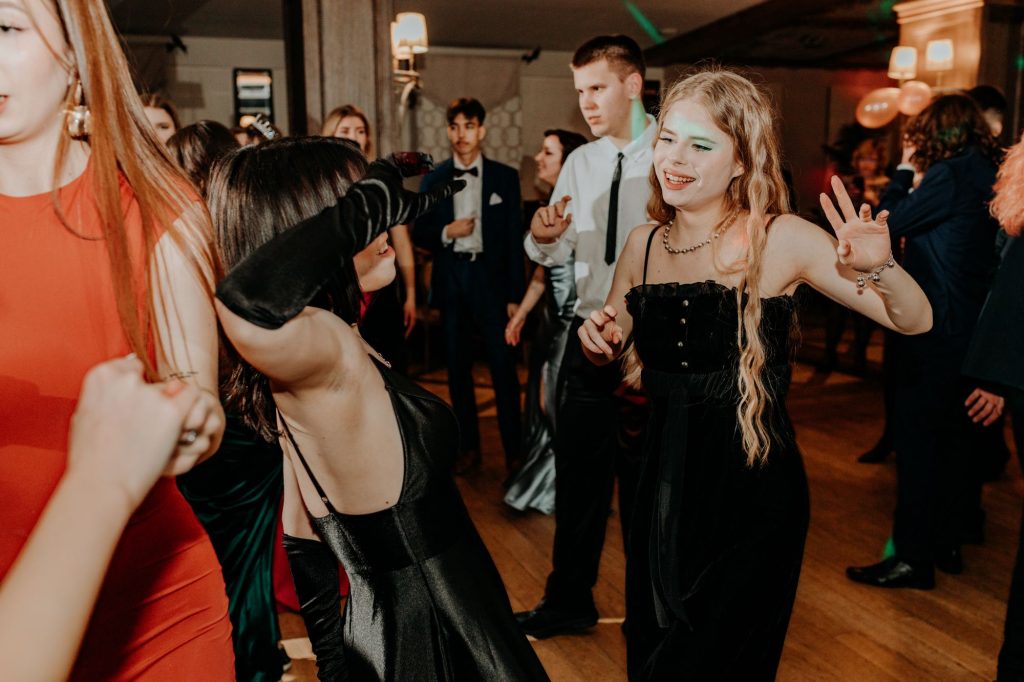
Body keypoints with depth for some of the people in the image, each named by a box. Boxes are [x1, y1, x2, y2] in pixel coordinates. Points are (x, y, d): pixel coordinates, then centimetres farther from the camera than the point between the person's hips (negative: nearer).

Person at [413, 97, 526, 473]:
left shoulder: (505, 177, 2)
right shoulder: (433, 179, 7)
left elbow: (514, 239, 0)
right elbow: (419, 232, 10)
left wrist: (515, 295, -4)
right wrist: (446, 232, -12)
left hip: (491, 278, -2)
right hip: (451, 280, 3)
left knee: (503, 366, -3)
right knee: (458, 367, 9)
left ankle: (514, 450, 7)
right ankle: (468, 447, 21)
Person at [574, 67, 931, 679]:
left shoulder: (780, 239, -13)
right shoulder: (644, 244, 0)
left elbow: (915, 321, -13)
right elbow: (612, 347, 14)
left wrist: (878, 269, -33)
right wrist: (601, 338, -9)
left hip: (754, 496, -4)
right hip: (666, 486, 5)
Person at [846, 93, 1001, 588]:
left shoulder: (951, 173, -16)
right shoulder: (986, 174, 12)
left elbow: (889, 222, -12)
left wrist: (905, 169, 0)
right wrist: (917, 175, 10)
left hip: (934, 330, -10)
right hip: (968, 327, 10)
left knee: (916, 438, -4)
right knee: (952, 435, 18)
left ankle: (914, 556, 1)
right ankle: (948, 540, 30)